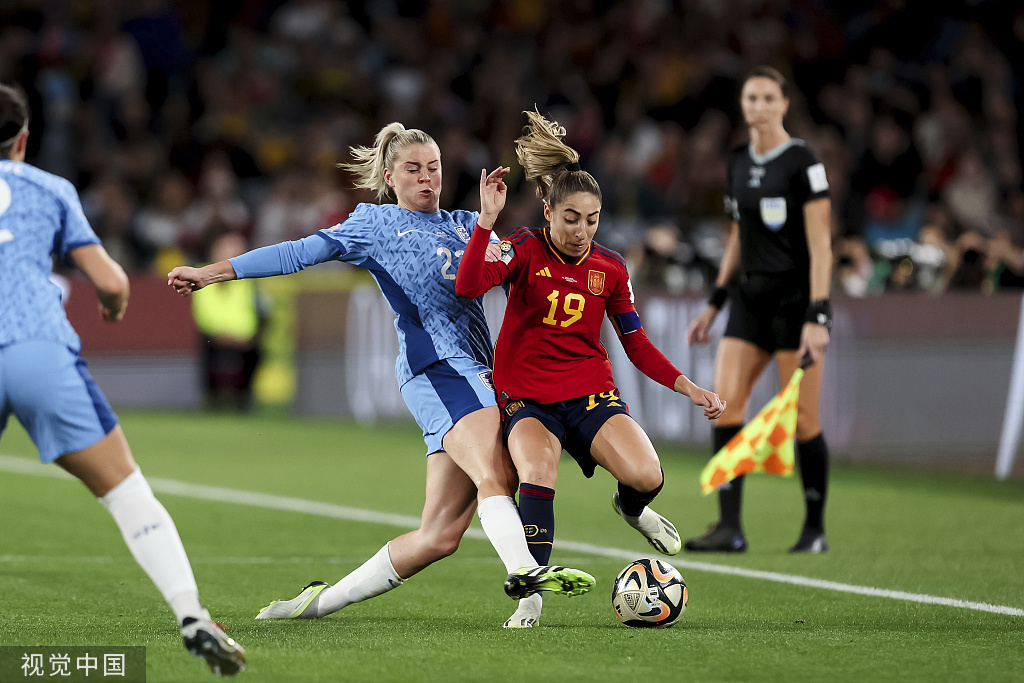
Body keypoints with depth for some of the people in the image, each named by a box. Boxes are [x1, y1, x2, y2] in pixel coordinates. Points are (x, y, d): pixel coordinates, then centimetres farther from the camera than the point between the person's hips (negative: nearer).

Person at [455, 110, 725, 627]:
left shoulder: (610, 269, 3)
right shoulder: (525, 249, -6)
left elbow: (638, 346, 12)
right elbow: (468, 286, -24)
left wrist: (690, 389, 1)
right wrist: (486, 220, -33)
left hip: (590, 393, 2)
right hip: (526, 397, -2)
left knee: (646, 476, -23)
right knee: (538, 474, -34)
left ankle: (631, 508, 16)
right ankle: (530, 596, -23)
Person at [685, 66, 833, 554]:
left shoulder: (802, 164, -11)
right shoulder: (738, 163, 11)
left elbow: (820, 246, -13)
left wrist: (817, 317, -20)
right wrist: (715, 302, 18)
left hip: (796, 295, -6)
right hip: (750, 295, 6)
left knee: (800, 418, -3)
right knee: (725, 404, -8)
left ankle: (815, 529, 12)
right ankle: (729, 528, -8)